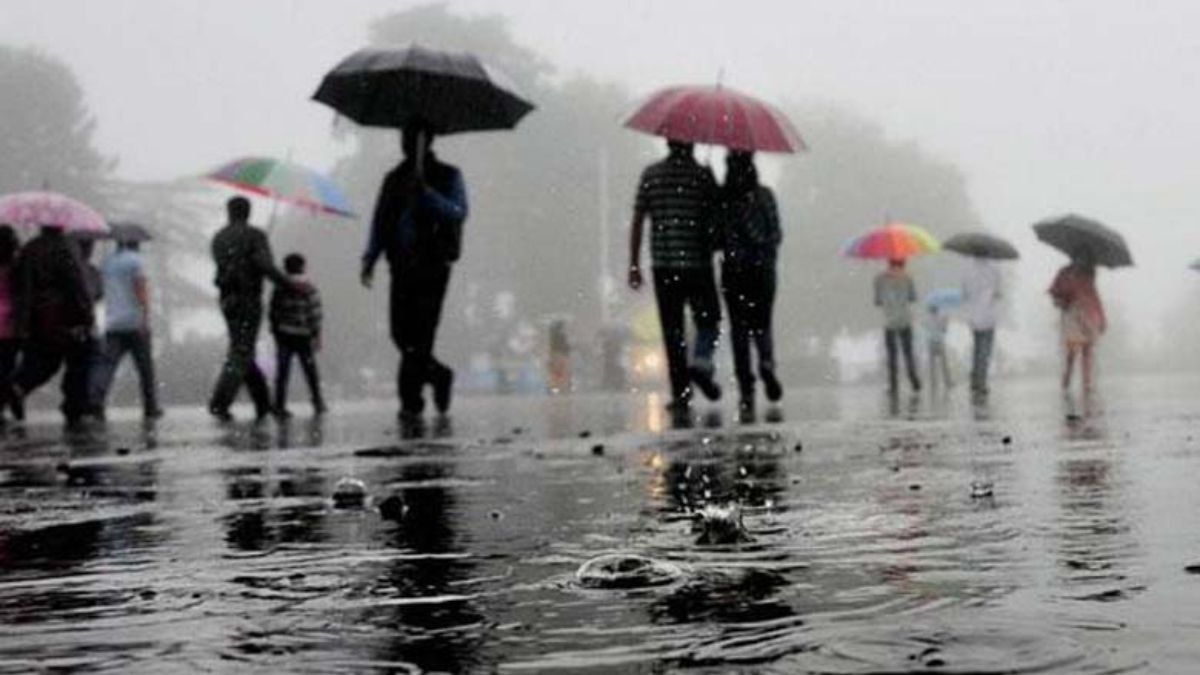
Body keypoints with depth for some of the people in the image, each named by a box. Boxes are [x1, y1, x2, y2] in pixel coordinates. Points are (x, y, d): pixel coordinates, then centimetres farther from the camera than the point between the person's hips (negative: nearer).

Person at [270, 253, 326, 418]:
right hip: (303, 337, -1)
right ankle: (318, 403, 19)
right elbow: (315, 315, -9)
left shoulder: (280, 289, 0)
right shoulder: (309, 290, -7)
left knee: (282, 372, 3)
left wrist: (275, 332, 13)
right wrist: (316, 336, -5)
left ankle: (280, 406, -2)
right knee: (310, 370, 12)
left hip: (283, 336, 1)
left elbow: (273, 313, 3)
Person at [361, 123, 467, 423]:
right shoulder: (394, 179, 18)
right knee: (401, 334, 0)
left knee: (420, 335, -10)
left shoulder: (447, 176, 4)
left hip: (432, 266, -5)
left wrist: (425, 192, -22)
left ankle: (411, 403, -7)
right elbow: (380, 221, 16)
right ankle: (438, 375, 25)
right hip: (402, 266, 5)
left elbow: (458, 212, -11)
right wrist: (370, 259, 3)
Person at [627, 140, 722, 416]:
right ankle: (701, 362, -13)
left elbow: (637, 221, 2)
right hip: (697, 262, -2)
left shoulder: (651, 174, 4)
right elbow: (715, 219, -2)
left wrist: (634, 264, 5)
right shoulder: (703, 175, -2)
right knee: (708, 320, 14)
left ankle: (681, 394, 3)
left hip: (662, 262, 2)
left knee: (672, 330, 5)